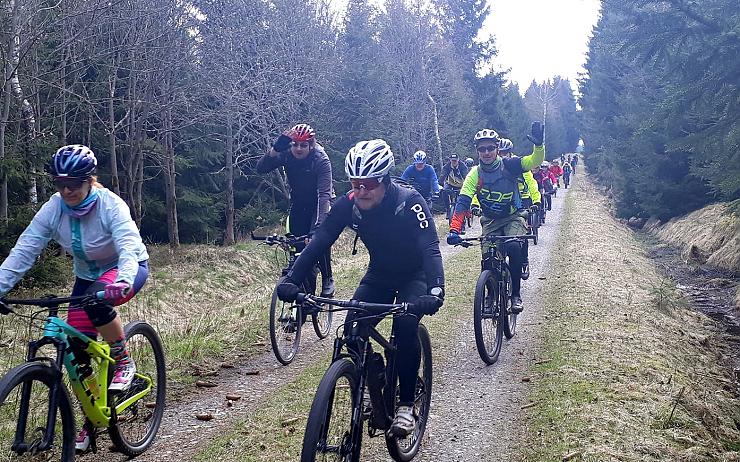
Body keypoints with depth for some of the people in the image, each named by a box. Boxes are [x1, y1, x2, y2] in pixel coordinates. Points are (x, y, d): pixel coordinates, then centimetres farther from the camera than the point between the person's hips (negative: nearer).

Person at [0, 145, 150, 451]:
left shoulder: (110, 205, -28)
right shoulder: (52, 210, -17)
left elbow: (128, 247, -41)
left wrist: (122, 282, -60)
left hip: (126, 269, -4)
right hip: (87, 276, 5)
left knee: (98, 300, -38)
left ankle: (123, 361, -14)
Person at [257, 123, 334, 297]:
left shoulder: (321, 160, -27)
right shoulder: (286, 155, -16)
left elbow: (324, 193, -37)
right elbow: (261, 168, -28)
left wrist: (320, 222, -49)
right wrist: (275, 149, -44)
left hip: (318, 203, -3)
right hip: (298, 203, 4)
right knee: (297, 241, -6)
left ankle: (328, 280, -3)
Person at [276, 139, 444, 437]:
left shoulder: (409, 202, -30)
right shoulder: (348, 204, -19)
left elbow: (430, 248, -41)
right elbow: (319, 242, -23)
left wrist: (435, 291, -58)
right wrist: (292, 280, -37)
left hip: (414, 276, -4)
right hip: (379, 274, 4)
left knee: (405, 324, -29)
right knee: (353, 330, -16)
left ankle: (406, 405, -14)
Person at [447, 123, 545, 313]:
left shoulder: (509, 165, -12)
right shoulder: (475, 174, -11)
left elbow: (535, 161, -21)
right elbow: (462, 202, -19)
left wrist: (538, 144, -43)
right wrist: (454, 230, -32)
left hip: (513, 218, -2)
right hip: (490, 222, 2)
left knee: (514, 248, -28)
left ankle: (516, 294, -14)